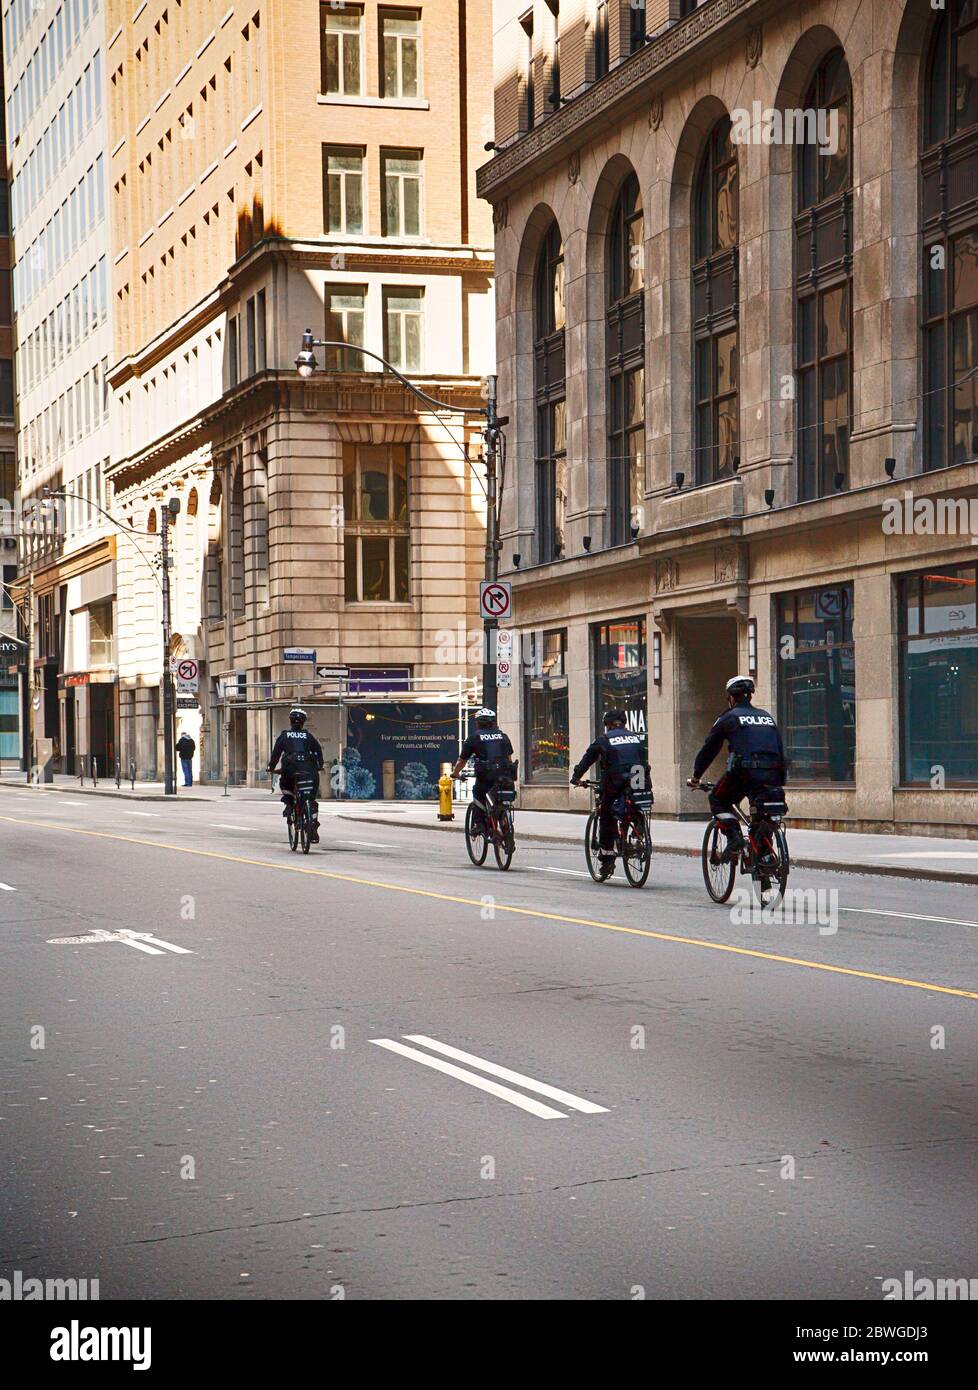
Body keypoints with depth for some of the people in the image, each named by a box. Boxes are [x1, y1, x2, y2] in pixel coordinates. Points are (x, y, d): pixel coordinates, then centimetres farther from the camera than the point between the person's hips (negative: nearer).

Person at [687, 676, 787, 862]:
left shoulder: (729, 718, 10)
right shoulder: (768, 717, 24)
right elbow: (780, 750, 25)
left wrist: (695, 777, 23)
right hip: (773, 775, 5)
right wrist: (779, 780, 31)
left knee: (718, 800, 17)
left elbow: (709, 749, 14)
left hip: (745, 771, -4)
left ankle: (734, 837, -3)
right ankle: (764, 855, 12)